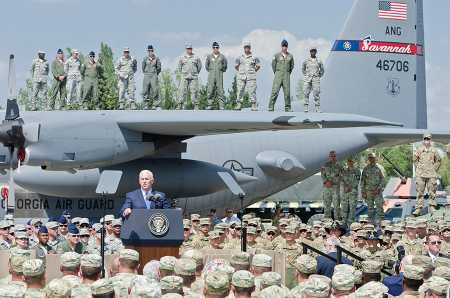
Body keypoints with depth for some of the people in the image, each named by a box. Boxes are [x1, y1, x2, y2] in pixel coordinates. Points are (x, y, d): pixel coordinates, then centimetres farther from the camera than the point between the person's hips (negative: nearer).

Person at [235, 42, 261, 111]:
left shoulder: (254, 57, 4)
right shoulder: (240, 58, 8)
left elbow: (258, 66, 14)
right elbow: (236, 66, 18)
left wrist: (254, 71, 8)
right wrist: (240, 71, 11)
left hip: (251, 77, -2)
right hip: (241, 77, 2)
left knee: (252, 91, -7)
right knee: (240, 91, 1)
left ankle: (254, 106, -5)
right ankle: (239, 105, 6)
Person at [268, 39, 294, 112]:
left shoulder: (290, 56, 7)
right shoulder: (277, 55, 0)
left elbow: (292, 66, 20)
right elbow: (273, 65, 11)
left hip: (286, 75, 2)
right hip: (278, 75, -2)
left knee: (287, 92, 1)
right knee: (275, 91, -10)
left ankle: (288, 108, 7)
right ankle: (271, 107, -11)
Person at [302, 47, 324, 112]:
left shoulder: (319, 61, 6)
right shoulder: (306, 61, 7)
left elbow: (322, 70, 19)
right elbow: (303, 69, 23)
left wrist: (319, 76, 9)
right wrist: (305, 75, 13)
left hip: (316, 79, -1)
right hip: (307, 79, 1)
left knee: (316, 94, -9)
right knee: (306, 93, -6)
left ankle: (317, 108, -6)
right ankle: (306, 108, -2)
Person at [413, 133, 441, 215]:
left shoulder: (434, 150, 5)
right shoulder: (419, 150, 4)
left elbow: (438, 161, 14)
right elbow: (415, 160, 13)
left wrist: (434, 170, 6)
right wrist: (418, 169, 6)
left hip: (431, 175, 0)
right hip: (420, 175, 0)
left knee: (432, 192, 1)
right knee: (419, 192, -1)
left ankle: (432, 207, 8)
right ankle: (418, 208, -1)